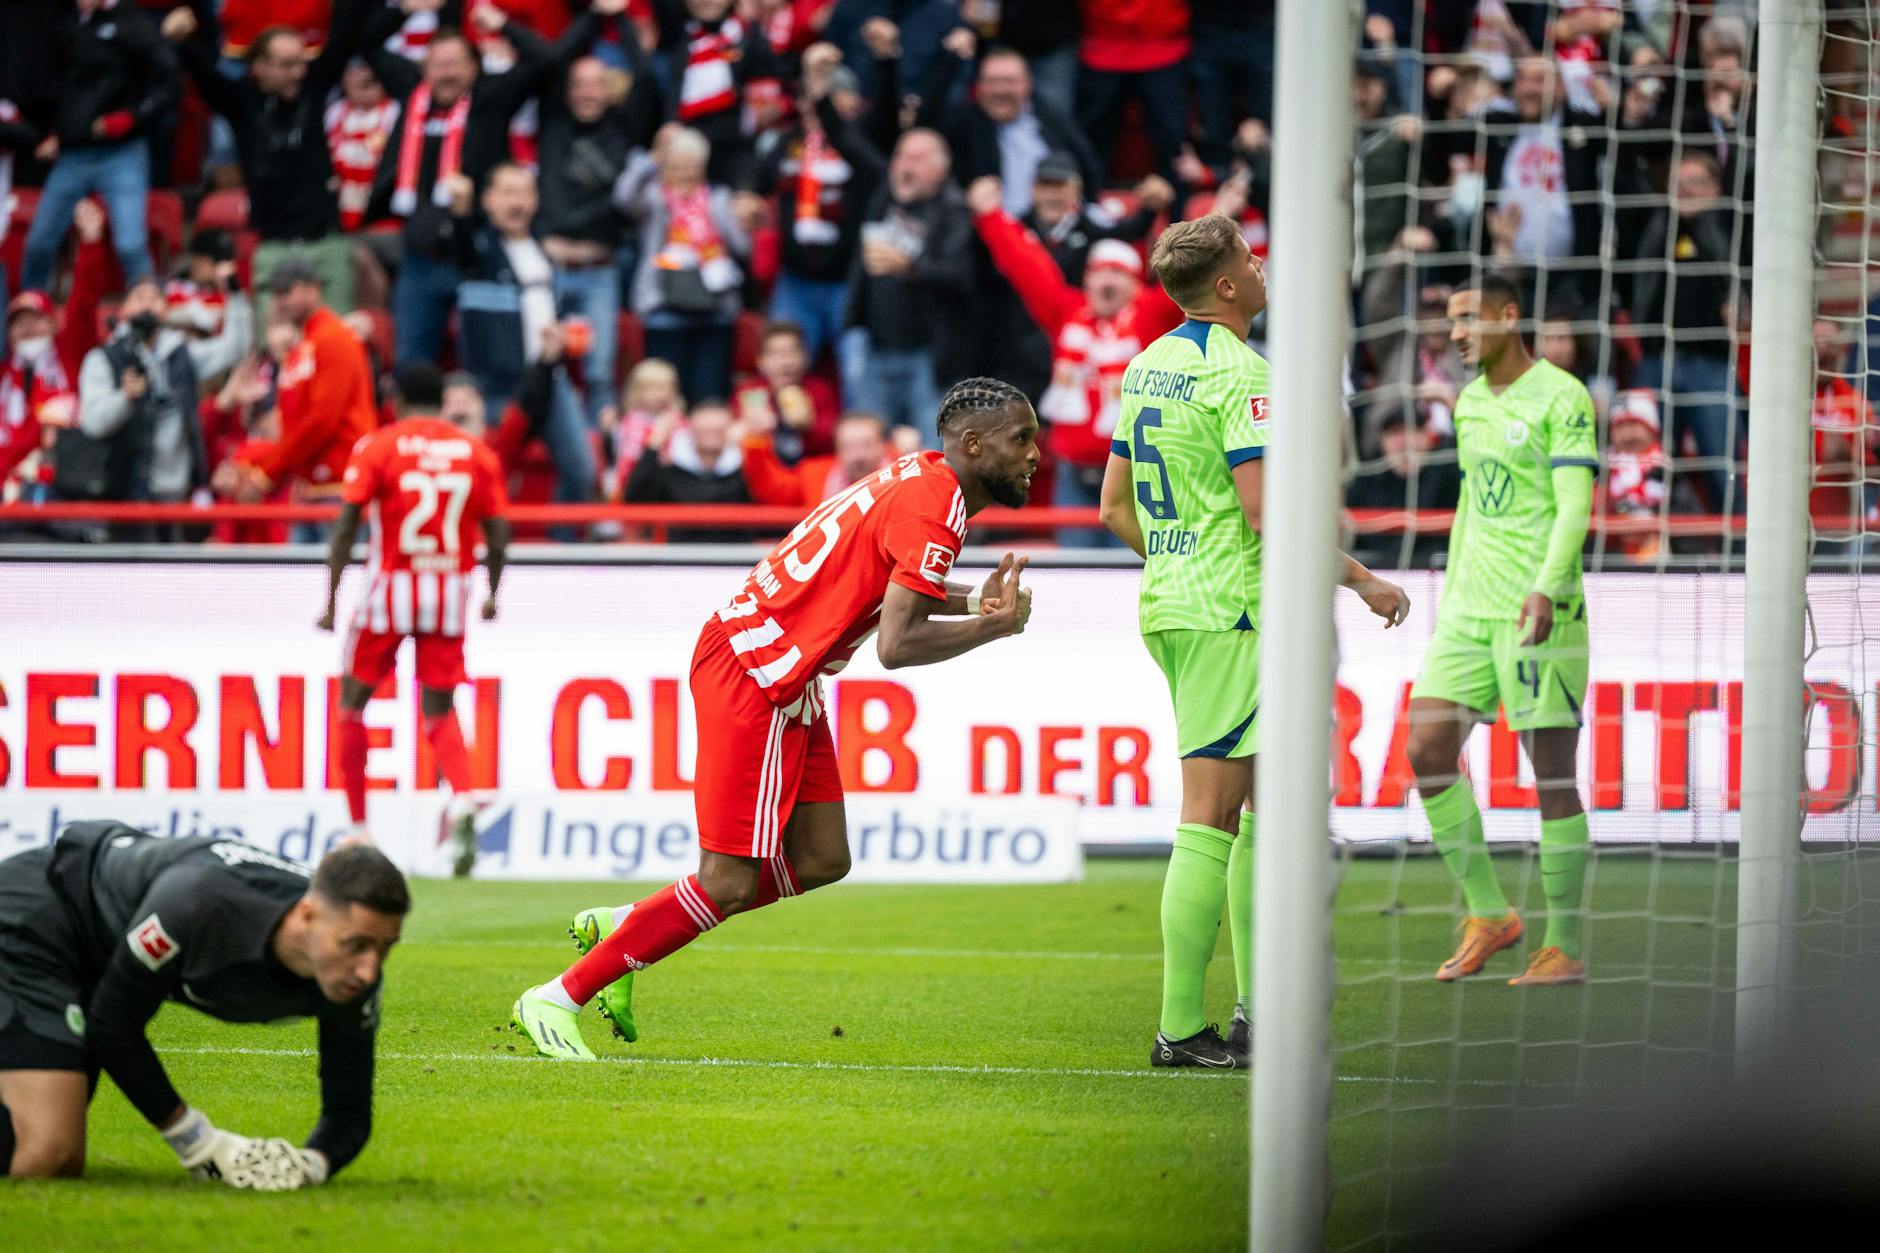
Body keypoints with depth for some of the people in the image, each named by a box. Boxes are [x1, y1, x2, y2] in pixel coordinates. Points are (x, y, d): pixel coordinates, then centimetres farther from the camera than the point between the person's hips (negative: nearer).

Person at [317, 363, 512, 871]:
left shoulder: (378, 446, -2)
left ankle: (358, 828, 12)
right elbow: (498, 534, 3)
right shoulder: (477, 452, 5)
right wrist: (492, 595, 17)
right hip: (451, 589, 2)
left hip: (391, 584, -2)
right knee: (440, 709, 11)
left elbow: (346, 524, -9)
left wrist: (331, 597, -6)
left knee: (353, 698, 15)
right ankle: (462, 800, -19)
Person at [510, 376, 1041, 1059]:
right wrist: (992, 625, -13)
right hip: (753, 676, -10)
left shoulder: (924, 477, 11)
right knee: (729, 885, -9)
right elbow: (896, 645, -25)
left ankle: (620, 927, 17)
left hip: (785, 678, 10)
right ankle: (559, 999, -1)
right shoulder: (932, 509, -19)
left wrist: (973, 601, 8)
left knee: (820, 861, 8)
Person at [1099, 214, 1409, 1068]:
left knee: (1261, 806, 16)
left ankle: (1256, 1011, 17)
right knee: (1210, 820, -8)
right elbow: (1266, 513, -20)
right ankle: (1181, 1028, -8)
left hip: (1170, 606, 9)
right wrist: (1363, 582, -11)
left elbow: (1115, 506, 18)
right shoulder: (1238, 373, -15)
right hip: (1229, 613, -9)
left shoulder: (1148, 364, 13)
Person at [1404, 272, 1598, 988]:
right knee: (1426, 752, -1)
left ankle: (1566, 948, 3)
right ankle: (1488, 916, 10)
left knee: (1551, 770, -4)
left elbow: (1575, 507, -16)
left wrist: (1545, 589, -30)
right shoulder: (1470, 402, 15)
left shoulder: (1562, 398, -8)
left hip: (1540, 610, -8)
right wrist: (1448, 599, 24)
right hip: (1471, 607, 8)